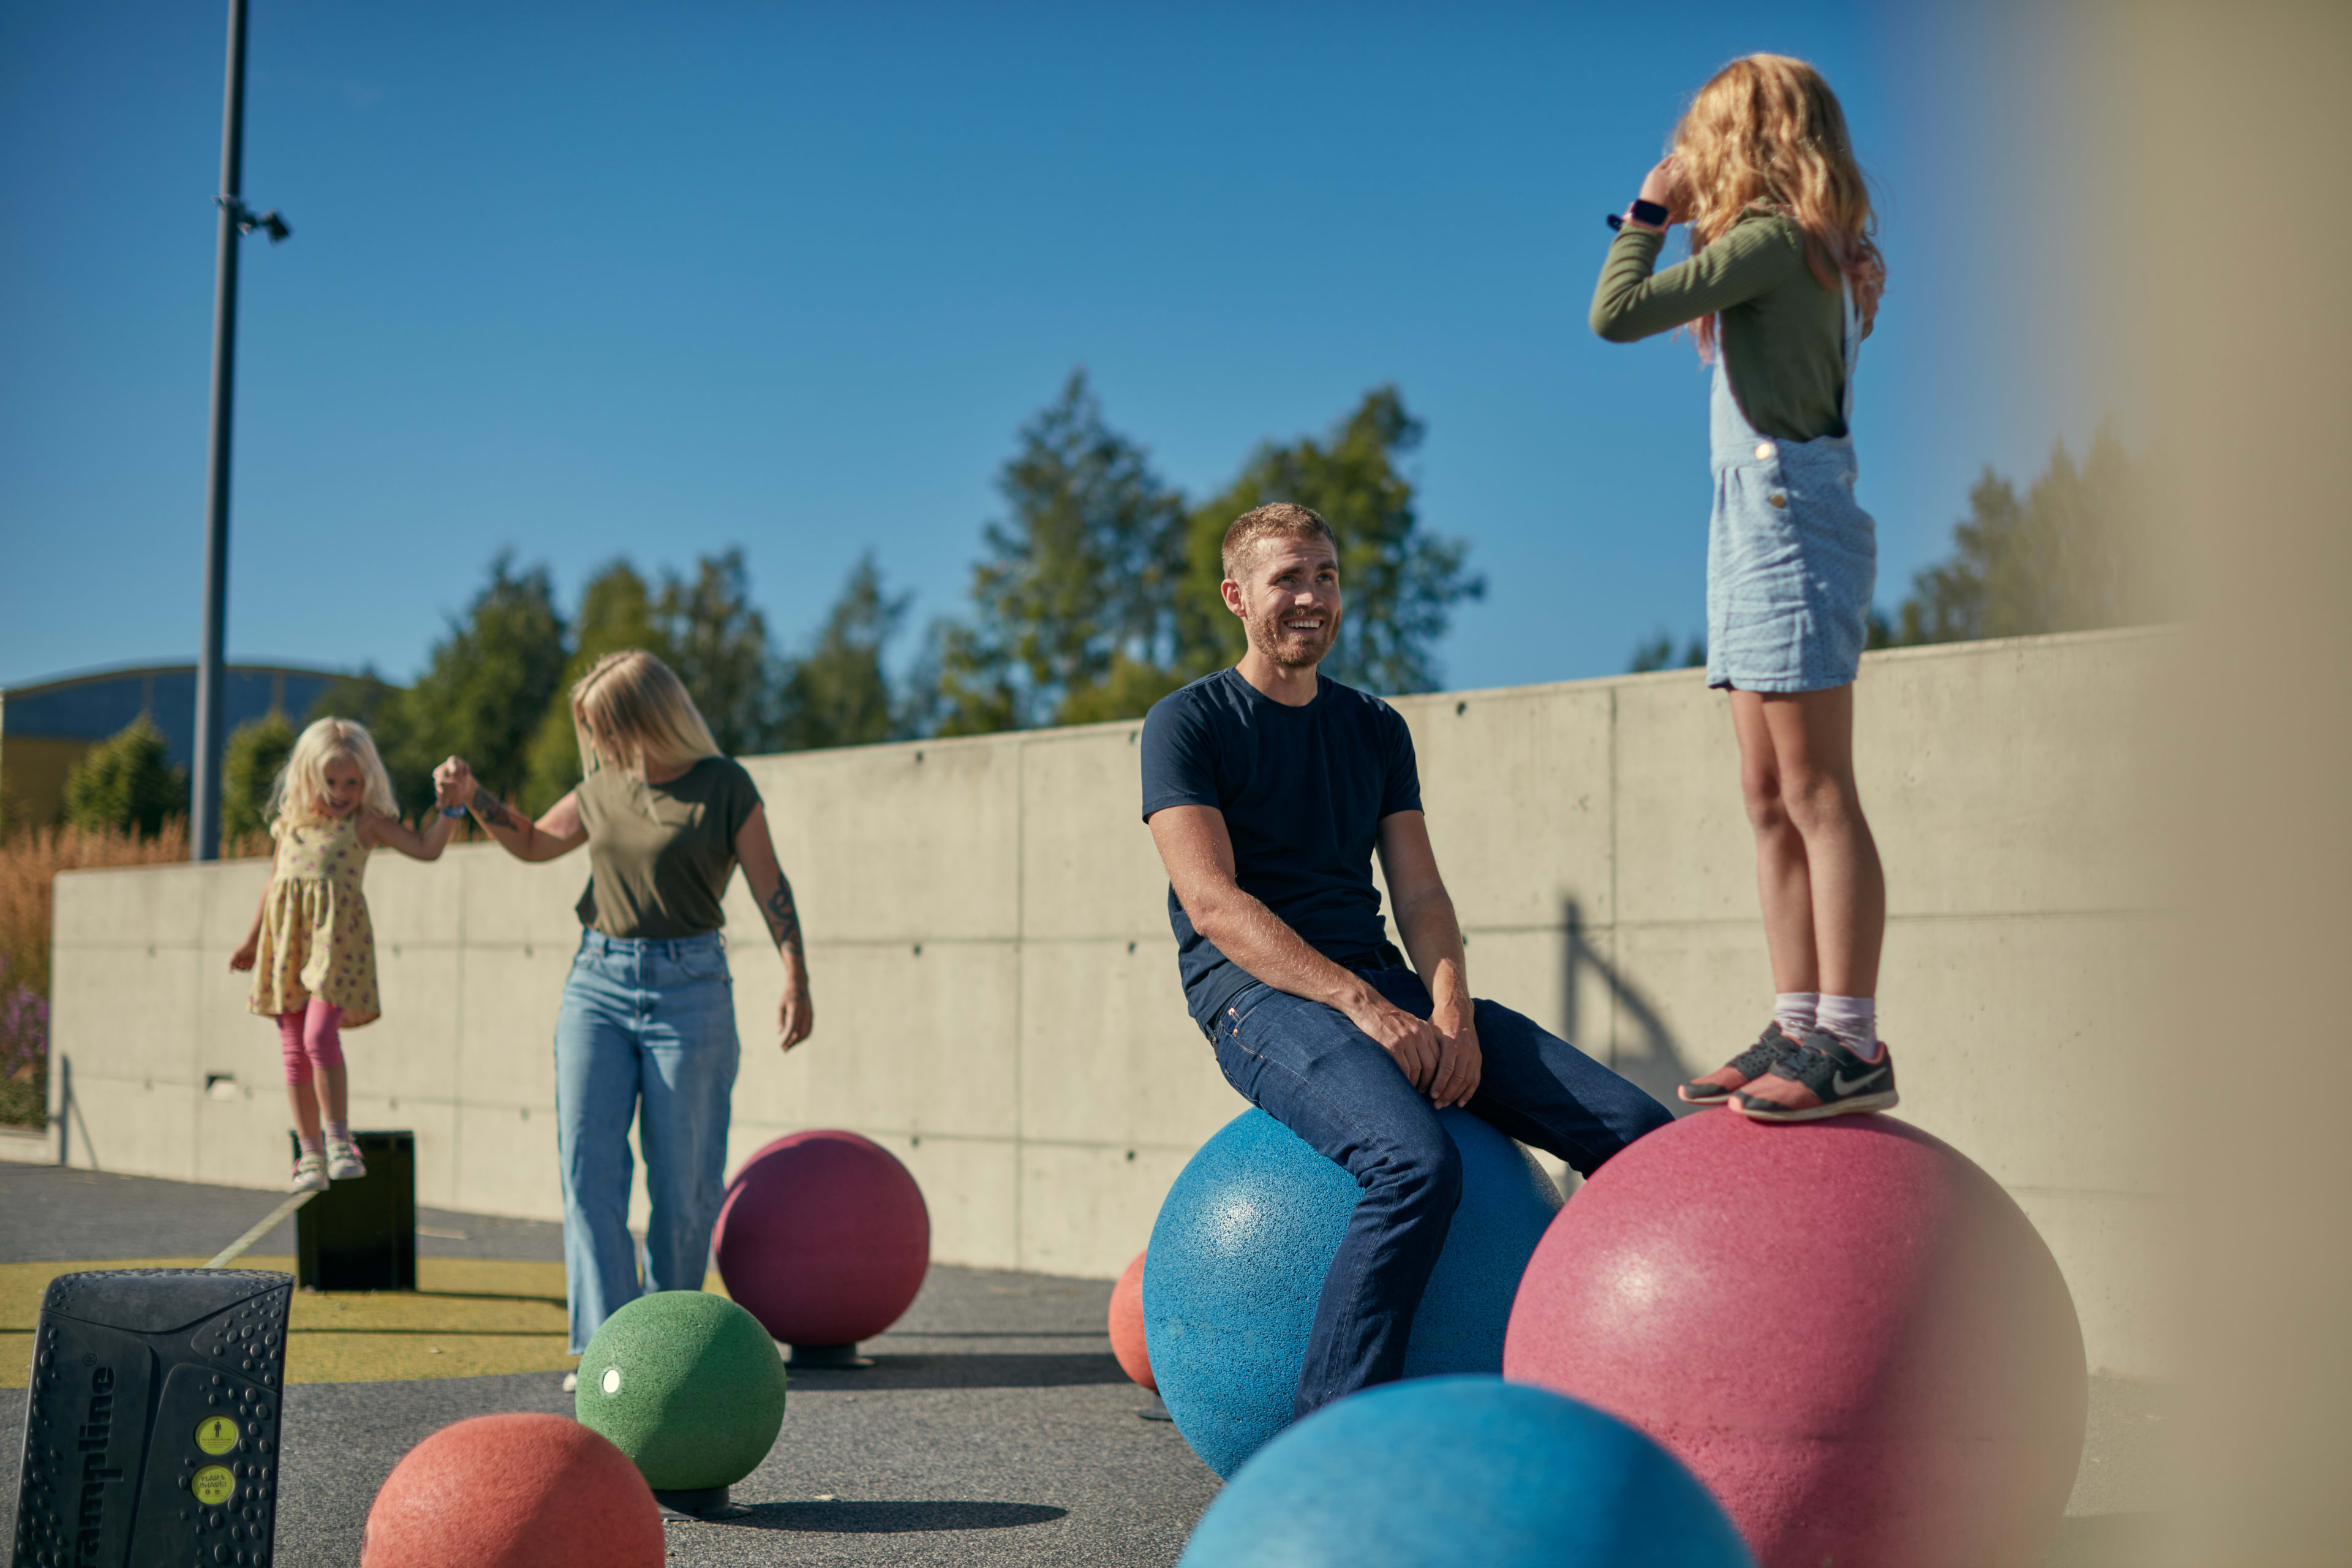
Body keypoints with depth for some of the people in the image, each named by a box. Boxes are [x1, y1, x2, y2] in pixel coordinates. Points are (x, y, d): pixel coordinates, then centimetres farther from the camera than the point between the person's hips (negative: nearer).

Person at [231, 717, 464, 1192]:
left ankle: (338, 1139, -6)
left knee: (320, 1036, -18)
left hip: (335, 937, -5)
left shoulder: (367, 820, 3)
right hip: (287, 936, 5)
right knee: (293, 1048, 5)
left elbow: (426, 848, -5)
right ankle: (310, 1153, 12)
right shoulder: (292, 821, 14)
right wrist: (252, 940, 28)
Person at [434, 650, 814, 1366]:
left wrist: (795, 980, -10)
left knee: (683, 1178, 0)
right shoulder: (602, 788, 10)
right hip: (597, 984, 4)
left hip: (688, 988, -4)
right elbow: (534, 842, 24)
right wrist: (472, 795, 9)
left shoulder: (723, 785, -3)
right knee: (588, 1164, -7)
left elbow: (771, 889, -2)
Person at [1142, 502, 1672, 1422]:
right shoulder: (1188, 723, 2)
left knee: (1635, 1132, -11)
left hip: (1380, 985, 6)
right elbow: (1213, 902, -11)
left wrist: (1452, 1010, -10)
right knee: (1417, 1165, -36)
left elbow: (1419, 894, 11)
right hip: (1257, 993, -6)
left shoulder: (1376, 729, 20)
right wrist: (1362, 1005, -22)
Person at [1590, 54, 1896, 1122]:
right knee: (1771, 799, 8)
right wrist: (1670, 222, 19)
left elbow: (1616, 313, -15)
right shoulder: (1809, 256, 17)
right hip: (1759, 528, 10)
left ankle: (1852, 1045, -11)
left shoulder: (1770, 240, -10)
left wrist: (1649, 211, 0)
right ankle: (1799, 1030, 10)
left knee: (1816, 793, -11)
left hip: (1788, 521, -10)